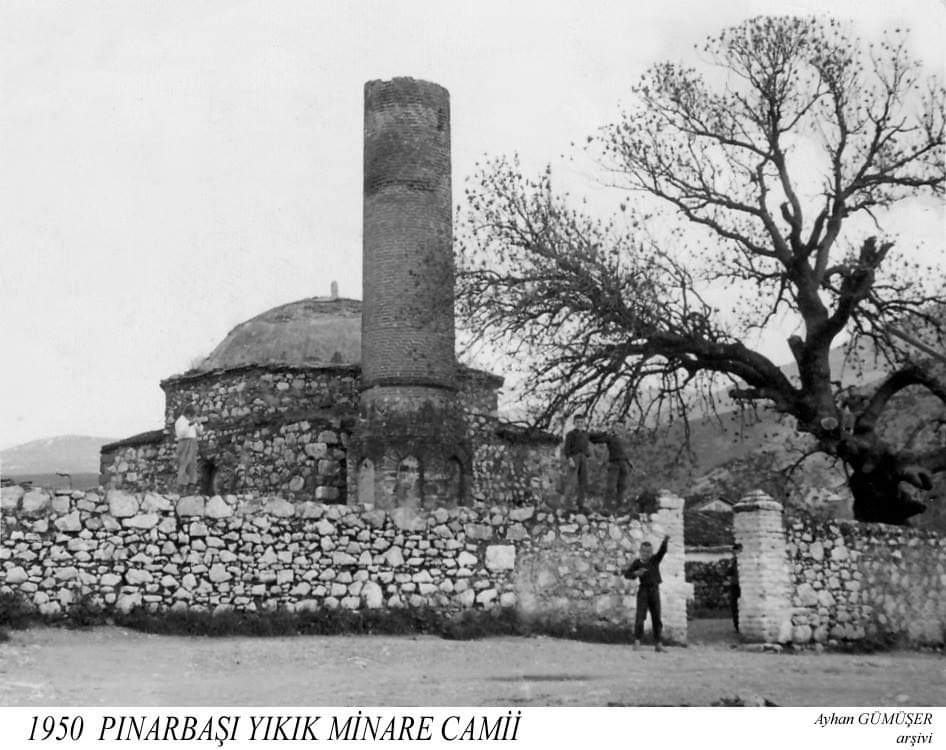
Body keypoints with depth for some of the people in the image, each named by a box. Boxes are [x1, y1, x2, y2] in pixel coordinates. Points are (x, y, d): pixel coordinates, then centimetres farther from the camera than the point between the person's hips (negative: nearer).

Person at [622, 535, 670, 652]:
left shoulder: (655, 559, 2)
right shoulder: (637, 562, -1)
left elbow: (662, 551, -14)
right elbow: (627, 574, -4)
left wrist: (665, 541, -32)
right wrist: (635, 573, -23)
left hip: (655, 591, 2)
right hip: (643, 590, -2)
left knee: (657, 618, 5)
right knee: (640, 616, -11)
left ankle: (658, 644, 9)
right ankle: (637, 642, -11)